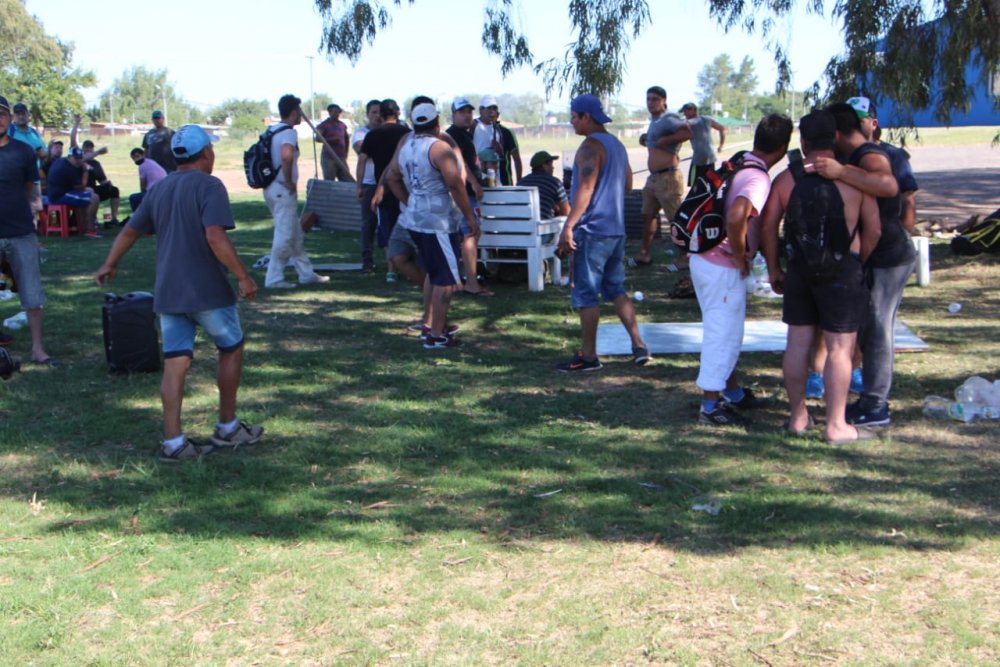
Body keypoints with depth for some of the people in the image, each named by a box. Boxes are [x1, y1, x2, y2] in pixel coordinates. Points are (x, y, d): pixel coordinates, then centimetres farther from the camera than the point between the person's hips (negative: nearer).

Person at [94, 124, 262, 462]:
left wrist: (109, 264, 34)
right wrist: (243, 276, -19)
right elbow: (215, 236, -23)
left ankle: (173, 441, 3)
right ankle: (228, 428, 22)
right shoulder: (208, 186, -10)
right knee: (231, 349, 14)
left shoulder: (159, 190, 11)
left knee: (174, 364, 5)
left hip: (168, 292, 6)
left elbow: (129, 231, 19)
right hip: (207, 291, -6)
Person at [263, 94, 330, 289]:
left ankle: (307, 274, 24)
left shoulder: (272, 130, 13)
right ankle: (274, 278, -1)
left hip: (272, 188, 9)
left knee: (296, 235, 16)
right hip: (283, 190, -9)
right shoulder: (289, 132, -14)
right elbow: (286, 156, -32)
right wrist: (289, 181, -19)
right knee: (285, 235, -4)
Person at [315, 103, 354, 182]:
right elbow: (318, 138, -17)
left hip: (341, 158, 6)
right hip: (329, 158, -6)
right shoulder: (324, 125, -2)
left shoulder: (342, 125, 15)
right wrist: (332, 139, -25)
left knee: (349, 183, 1)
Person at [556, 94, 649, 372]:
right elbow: (627, 184, 23)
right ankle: (638, 345, 9)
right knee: (616, 289, 15)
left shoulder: (591, 146, -14)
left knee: (586, 294, -2)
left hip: (592, 231, -9)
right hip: (616, 230, 9)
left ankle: (588, 356, 3)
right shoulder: (617, 145, 15)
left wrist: (568, 227, -23)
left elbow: (585, 189, -22)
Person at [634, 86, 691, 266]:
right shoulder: (654, 122, 16)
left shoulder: (668, 119, -13)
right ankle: (645, 254, 25)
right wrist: (646, 140, 11)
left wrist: (665, 140, -24)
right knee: (648, 215, 15)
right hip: (653, 177, 10)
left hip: (668, 177, -10)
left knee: (677, 218, -5)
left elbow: (687, 132, -30)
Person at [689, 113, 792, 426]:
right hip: (723, 268, -9)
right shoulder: (758, 179, -20)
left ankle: (734, 393, 35)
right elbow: (736, 217, -37)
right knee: (724, 335, 1)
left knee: (725, 332, 21)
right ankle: (711, 406, 10)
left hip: (704, 257, 9)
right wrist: (740, 257, -21)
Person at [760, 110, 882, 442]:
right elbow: (873, 229, -6)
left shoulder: (786, 179, 1)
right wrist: (858, 261, 9)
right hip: (842, 272, -4)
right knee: (839, 348, 1)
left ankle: (797, 416, 22)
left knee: (798, 343, 12)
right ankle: (836, 425, 5)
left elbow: (768, 226, 0)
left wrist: (773, 269, 10)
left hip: (799, 269, 4)